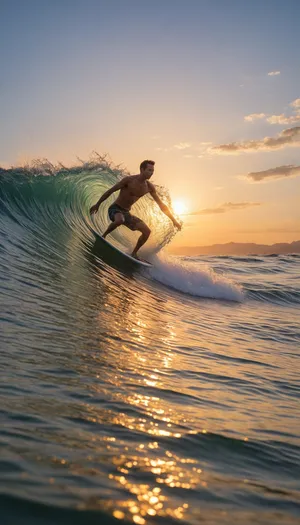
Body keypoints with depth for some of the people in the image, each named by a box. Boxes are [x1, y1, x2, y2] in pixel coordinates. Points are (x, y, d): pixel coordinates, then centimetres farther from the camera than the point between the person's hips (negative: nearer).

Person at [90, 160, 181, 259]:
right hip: (115, 209, -6)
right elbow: (110, 191, -10)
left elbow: (161, 204, 5)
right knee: (120, 220, -41)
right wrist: (97, 204, -6)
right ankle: (102, 236, -16)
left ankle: (134, 253, 9)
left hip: (126, 213, 6)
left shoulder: (149, 187, -2)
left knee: (147, 231, -5)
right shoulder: (129, 180, -17)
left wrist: (173, 220, 3)